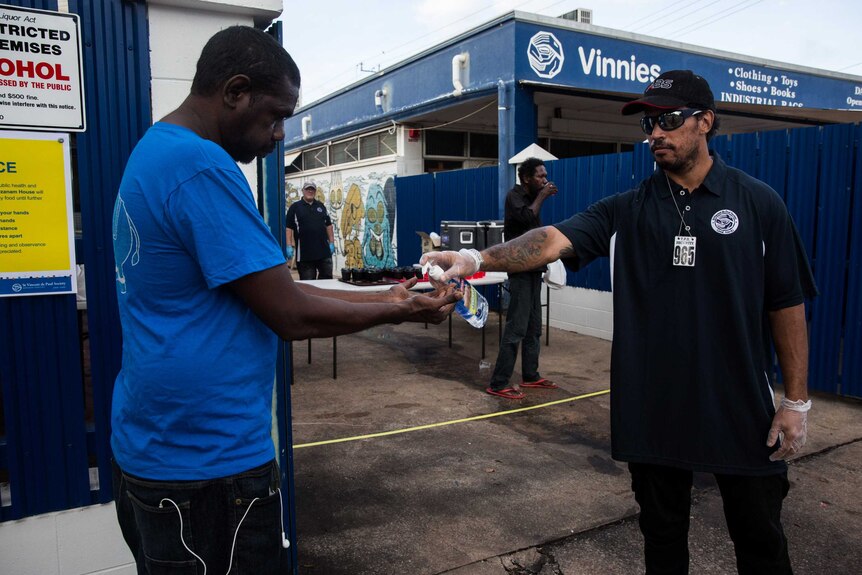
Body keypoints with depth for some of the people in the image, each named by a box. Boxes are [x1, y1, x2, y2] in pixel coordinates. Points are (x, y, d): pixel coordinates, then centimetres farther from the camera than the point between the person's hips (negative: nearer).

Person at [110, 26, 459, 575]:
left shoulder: (157, 150, 9)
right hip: (207, 461, -10)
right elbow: (289, 315, -22)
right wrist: (399, 311, -6)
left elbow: (268, 287, 9)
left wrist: (386, 296, 6)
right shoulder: (201, 166, -22)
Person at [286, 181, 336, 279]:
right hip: (304, 253, -3)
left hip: (324, 251, 3)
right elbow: (289, 228, -3)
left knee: (327, 278, 7)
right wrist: (289, 246, -10)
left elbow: (328, 225, 14)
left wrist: (331, 243, 7)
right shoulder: (295, 207, 1)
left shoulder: (321, 206, 13)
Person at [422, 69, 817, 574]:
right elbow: (555, 239, -17)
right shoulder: (626, 210, -1)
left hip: (741, 408, -1)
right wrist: (479, 259, -34)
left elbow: (787, 304, -1)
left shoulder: (758, 203, -3)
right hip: (653, 409, 2)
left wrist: (797, 401, -3)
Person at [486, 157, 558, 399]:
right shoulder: (514, 196, -7)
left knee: (534, 327, 11)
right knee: (516, 327, -12)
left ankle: (530, 376, 20)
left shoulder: (530, 198, 16)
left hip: (533, 269, 9)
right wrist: (541, 196, -14)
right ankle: (498, 383, -9)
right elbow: (527, 218, -26)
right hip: (521, 269, -9)